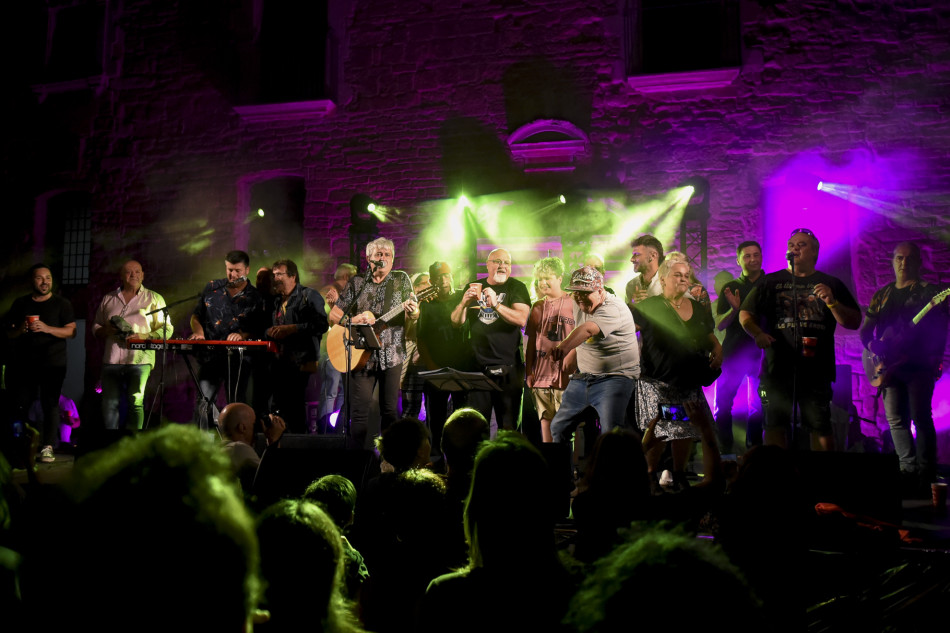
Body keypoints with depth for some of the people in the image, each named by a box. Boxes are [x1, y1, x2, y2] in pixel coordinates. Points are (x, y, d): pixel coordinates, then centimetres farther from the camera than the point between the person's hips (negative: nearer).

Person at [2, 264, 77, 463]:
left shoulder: (61, 303, 4)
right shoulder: (20, 303, 13)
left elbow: (72, 331, -5)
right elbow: (9, 332, 14)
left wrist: (47, 328, -18)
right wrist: (20, 329, -8)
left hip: (53, 363, -3)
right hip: (23, 363, 3)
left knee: (50, 404, -7)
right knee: (22, 405, 3)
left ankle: (48, 447, -7)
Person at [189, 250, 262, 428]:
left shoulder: (255, 297, 4)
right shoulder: (212, 288, 11)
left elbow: (260, 330, 3)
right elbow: (196, 315, 18)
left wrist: (243, 335, -15)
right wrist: (198, 330, -2)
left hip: (239, 359, -1)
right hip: (210, 356, 2)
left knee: (235, 405, 0)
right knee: (203, 403, -6)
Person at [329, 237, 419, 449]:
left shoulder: (401, 280, 8)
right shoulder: (356, 283, 7)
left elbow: (412, 315, 2)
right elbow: (333, 316, 8)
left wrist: (412, 312, -23)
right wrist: (353, 320, -12)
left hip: (391, 354, 0)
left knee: (390, 411, 3)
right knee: (359, 412, -2)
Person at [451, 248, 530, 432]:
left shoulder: (516, 288, 3)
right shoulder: (474, 288, 13)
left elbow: (521, 319, -13)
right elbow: (456, 322, 8)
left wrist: (496, 305, -28)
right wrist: (464, 303, -13)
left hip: (507, 368, -2)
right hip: (478, 366, 2)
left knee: (508, 424, 0)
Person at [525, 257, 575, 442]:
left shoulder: (572, 303, 0)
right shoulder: (538, 307, 14)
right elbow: (531, 341, 16)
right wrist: (528, 370, 9)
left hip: (565, 371, -5)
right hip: (541, 371, 5)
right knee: (545, 419, 7)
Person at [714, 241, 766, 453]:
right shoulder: (729, 289, 10)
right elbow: (719, 325, 4)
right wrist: (734, 309, -15)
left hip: (761, 352, -1)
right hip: (733, 352, 1)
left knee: (758, 406, 0)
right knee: (723, 403, 0)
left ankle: (754, 447, 12)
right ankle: (725, 448, 10)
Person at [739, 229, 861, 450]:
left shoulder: (832, 284, 12)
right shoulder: (771, 282, 13)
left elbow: (854, 322, 6)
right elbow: (745, 314, 11)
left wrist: (832, 302, -11)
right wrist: (757, 334, -9)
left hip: (816, 367, 0)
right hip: (777, 366, 0)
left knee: (821, 427, -1)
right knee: (775, 425, 0)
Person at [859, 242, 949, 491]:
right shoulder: (881, 295, 18)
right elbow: (865, 330, 17)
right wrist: (874, 345, -1)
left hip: (919, 364, -5)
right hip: (890, 365, 5)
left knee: (920, 417, -9)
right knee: (896, 419, 3)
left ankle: (925, 477, -4)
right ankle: (909, 469, 11)